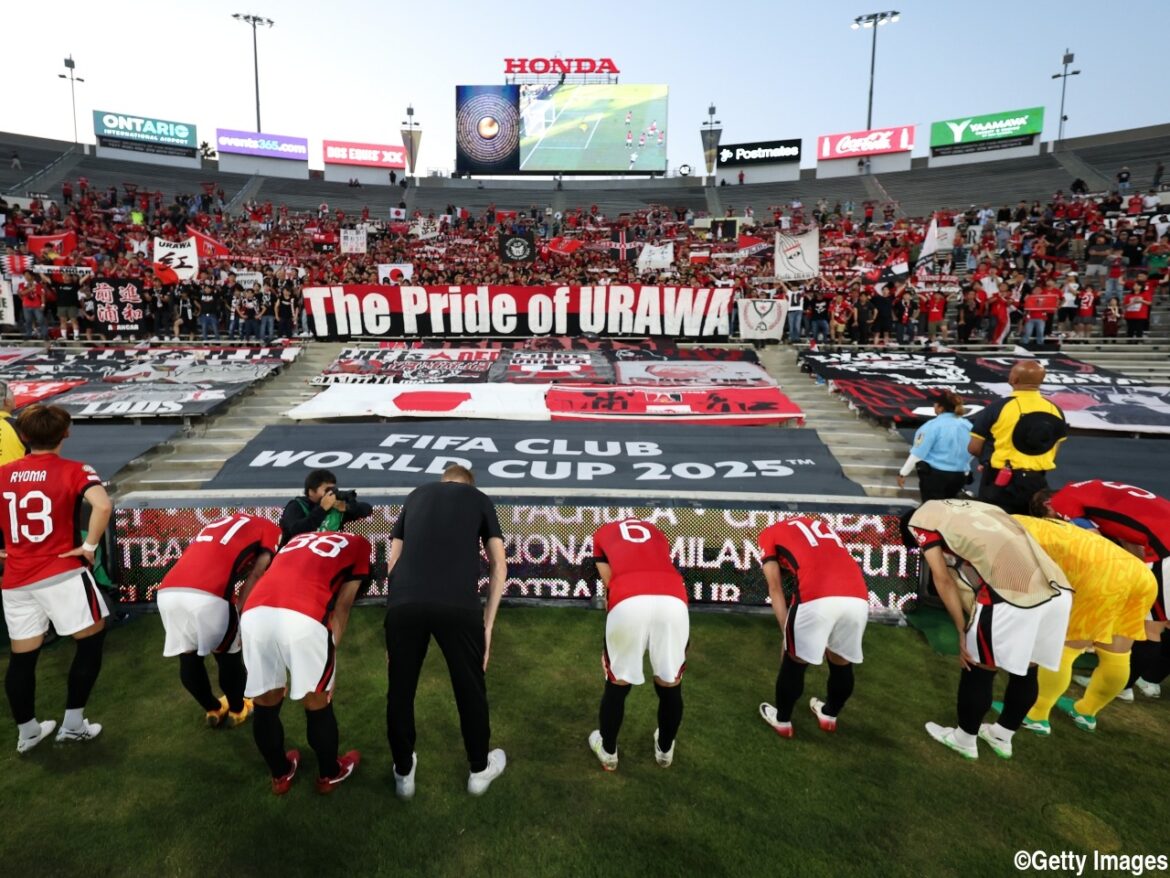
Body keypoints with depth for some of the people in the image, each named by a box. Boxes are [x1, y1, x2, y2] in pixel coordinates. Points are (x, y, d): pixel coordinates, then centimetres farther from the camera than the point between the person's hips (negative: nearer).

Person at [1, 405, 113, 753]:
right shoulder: (73, 471, -7)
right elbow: (103, 505, -26)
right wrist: (89, 546, -14)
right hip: (61, 573, -5)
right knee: (91, 641, 11)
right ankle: (73, 724, 15)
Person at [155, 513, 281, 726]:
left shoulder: (218, 525, 36)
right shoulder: (269, 530, 17)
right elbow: (255, 577, 6)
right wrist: (239, 613, 8)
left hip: (167, 592, 6)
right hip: (207, 596, -6)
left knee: (188, 656, 26)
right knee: (228, 654, 20)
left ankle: (213, 709, 43)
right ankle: (237, 709, 38)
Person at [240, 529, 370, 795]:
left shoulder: (298, 540, 37)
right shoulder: (358, 544, 24)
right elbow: (341, 607, 16)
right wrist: (330, 653, 18)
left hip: (255, 613, 4)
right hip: (304, 618, -4)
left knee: (265, 704, 24)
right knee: (318, 704, 19)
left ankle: (280, 774, 45)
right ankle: (330, 774, 40)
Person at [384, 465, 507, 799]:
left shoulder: (416, 496, 28)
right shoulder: (480, 499, 22)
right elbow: (499, 566, 15)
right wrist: (487, 624, 18)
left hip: (403, 604, 2)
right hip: (458, 606, -2)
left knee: (400, 691, 21)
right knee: (470, 689, 19)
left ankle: (404, 773, 39)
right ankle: (480, 769, 38)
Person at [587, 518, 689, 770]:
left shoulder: (603, 533, 30)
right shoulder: (656, 533, 37)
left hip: (629, 602, -2)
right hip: (672, 600, 2)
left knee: (617, 682, 21)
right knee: (670, 683, 24)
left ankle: (608, 751, 40)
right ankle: (665, 749, 45)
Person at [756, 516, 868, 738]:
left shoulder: (770, 535, 24)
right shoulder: (821, 526, 37)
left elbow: (775, 589, 16)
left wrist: (787, 633, 18)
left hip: (817, 598, -5)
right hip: (857, 598, 5)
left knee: (795, 661, 19)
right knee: (842, 662, 27)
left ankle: (782, 720, 37)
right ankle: (830, 715, 48)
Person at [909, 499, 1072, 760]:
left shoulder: (921, 518, 14)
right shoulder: (973, 508, 32)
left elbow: (943, 579, 6)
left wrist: (963, 632, 13)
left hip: (1010, 594, -7)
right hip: (1056, 590, 7)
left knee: (978, 669, 15)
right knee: (1026, 670, 25)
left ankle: (964, 739, 35)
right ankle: (1002, 736, 46)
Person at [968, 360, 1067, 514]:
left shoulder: (998, 408, -14)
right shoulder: (1055, 411, 0)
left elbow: (974, 448, -10)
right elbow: (1053, 451, 11)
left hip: (1000, 482, -4)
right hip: (1036, 483, 4)